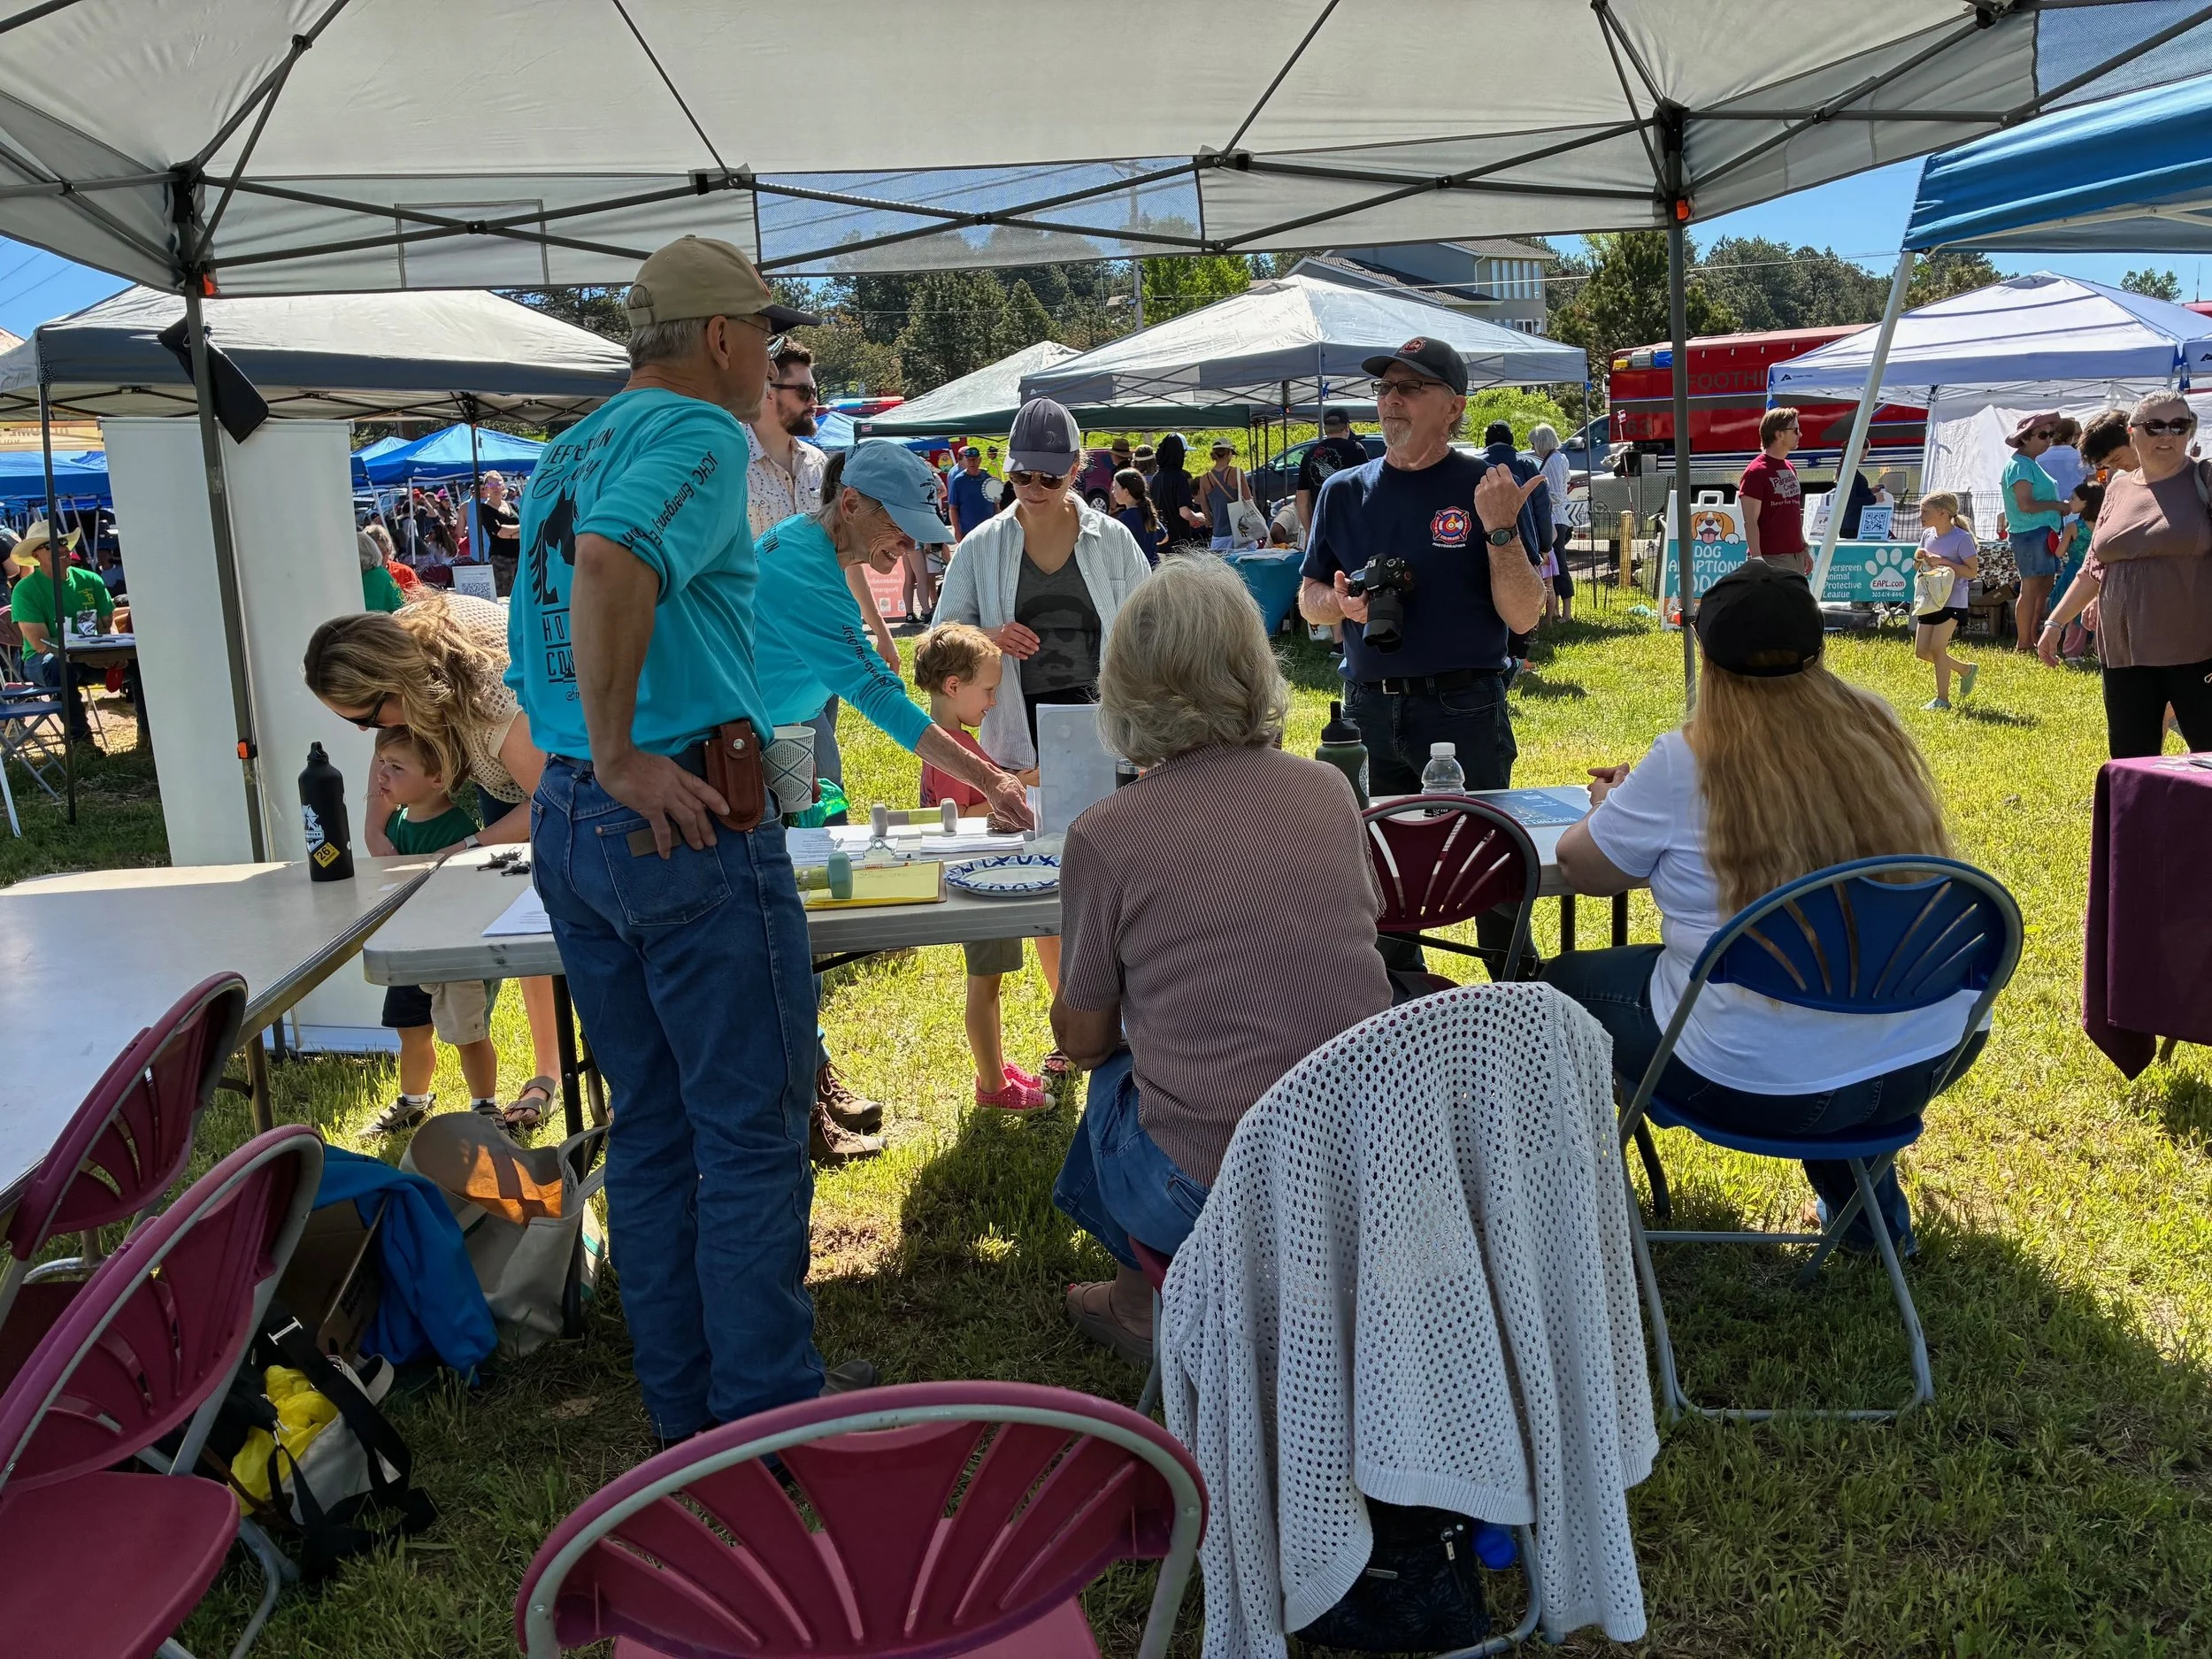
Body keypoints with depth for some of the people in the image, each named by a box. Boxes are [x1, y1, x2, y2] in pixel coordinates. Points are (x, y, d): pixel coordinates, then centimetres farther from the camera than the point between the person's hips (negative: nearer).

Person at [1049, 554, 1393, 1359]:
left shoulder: (1105, 835, -11)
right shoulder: (1330, 790, 1)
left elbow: (1082, 1039, 0)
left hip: (1206, 1195, -4)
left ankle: (1142, 1303, 38)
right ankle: (1142, 1295, 42)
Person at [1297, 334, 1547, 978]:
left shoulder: (1490, 492, -2)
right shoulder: (1344, 492, 8)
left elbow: (1524, 617, -7)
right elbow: (1309, 602, 14)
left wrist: (1500, 530, -20)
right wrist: (1342, 603, -8)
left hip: (1465, 710, -4)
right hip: (1371, 709, 4)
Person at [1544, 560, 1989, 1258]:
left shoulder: (1687, 764, -13)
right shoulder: (1875, 729, 1)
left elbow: (1578, 866, -1)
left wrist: (1615, 806, 22)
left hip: (1763, 1086, -6)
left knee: (1563, 983, 15)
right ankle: (1872, 1215, 47)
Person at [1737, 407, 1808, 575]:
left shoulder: (1790, 468, 16)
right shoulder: (1756, 471, -11)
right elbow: (1750, 522, -16)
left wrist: (1804, 549, 20)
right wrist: (1757, 560, -22)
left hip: (1795, 556, 9)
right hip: (1771, 559, -9)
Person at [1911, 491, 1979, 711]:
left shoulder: (1961, 538, -13)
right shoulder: (1927, 535, 7)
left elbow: (1973, 571, -14)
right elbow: (1917, 567, 18)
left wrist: (1944, 562, -22)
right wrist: (1919, 559, -5)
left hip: (1952, 601, -8)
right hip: (1929, 600, 8)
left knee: (1936, 648, -10)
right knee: (1921, 651, 6)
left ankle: (1942, 700, 1)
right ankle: (1965, 670, 27)